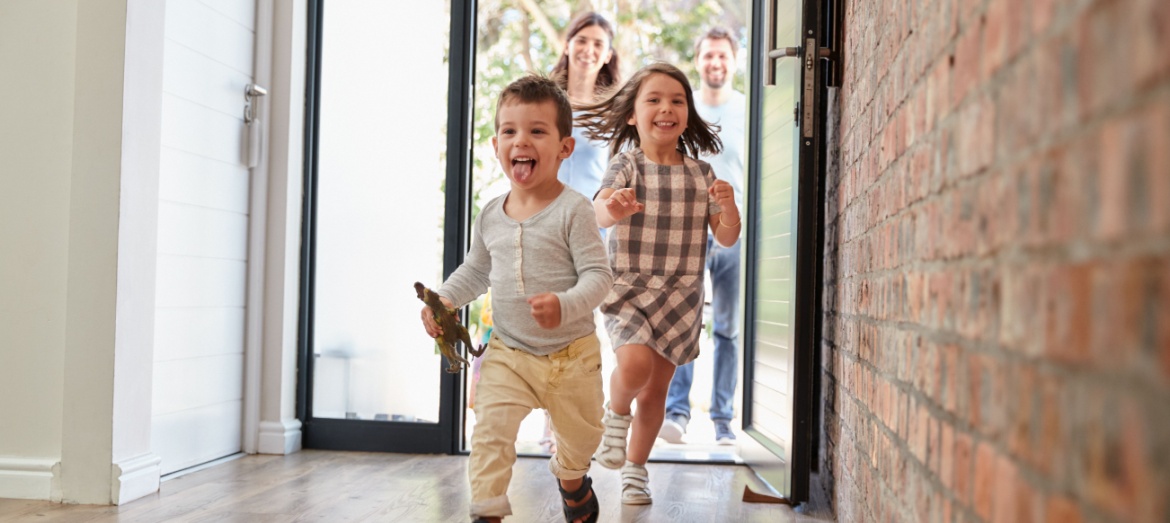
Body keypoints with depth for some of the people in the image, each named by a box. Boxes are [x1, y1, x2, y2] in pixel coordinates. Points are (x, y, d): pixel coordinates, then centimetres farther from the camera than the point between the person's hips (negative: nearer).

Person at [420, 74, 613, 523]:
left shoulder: (572, 210, -16)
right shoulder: (490, 216, 0)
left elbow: (598, 275, -20)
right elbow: (475, 270, 16)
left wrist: (565, 306, -38)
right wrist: (443, 299, 1)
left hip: (571, 354, -2)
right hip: (508, 353, 2)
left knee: (579, 436, 18)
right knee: (490, 432, -16)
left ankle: (571, 478, 51)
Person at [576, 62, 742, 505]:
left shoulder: (701, 174, 5)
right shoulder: (626, 166, -5)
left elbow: (727, 238, 5)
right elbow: (599, 211, -24)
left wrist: (728, 206, -16)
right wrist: (612, 208, -48)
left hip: (680, 294, 3)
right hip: (628, 288, -3)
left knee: (657, 387, 8)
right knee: (635, 363, -26)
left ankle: (635, 468, 28)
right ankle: (616, 414, 7)